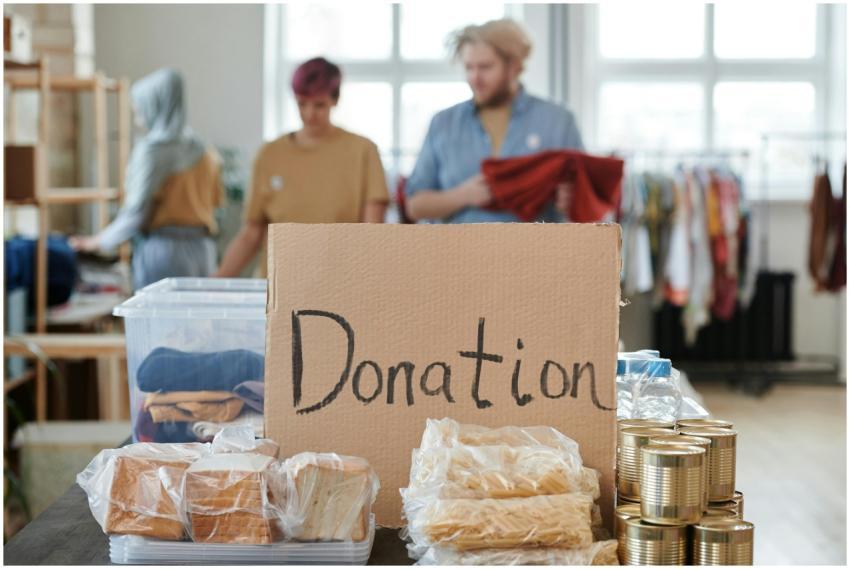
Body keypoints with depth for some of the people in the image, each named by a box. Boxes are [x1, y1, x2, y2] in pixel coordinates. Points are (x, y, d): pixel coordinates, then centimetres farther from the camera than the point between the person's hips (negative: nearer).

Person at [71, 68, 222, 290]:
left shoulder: (151, 149, -11)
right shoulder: (199, 147, 8)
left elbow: (136, 211, -13)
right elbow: (216, 198, 14)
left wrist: (100, 241, -1)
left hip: (163, 248, -6)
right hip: (202, 250, 6)